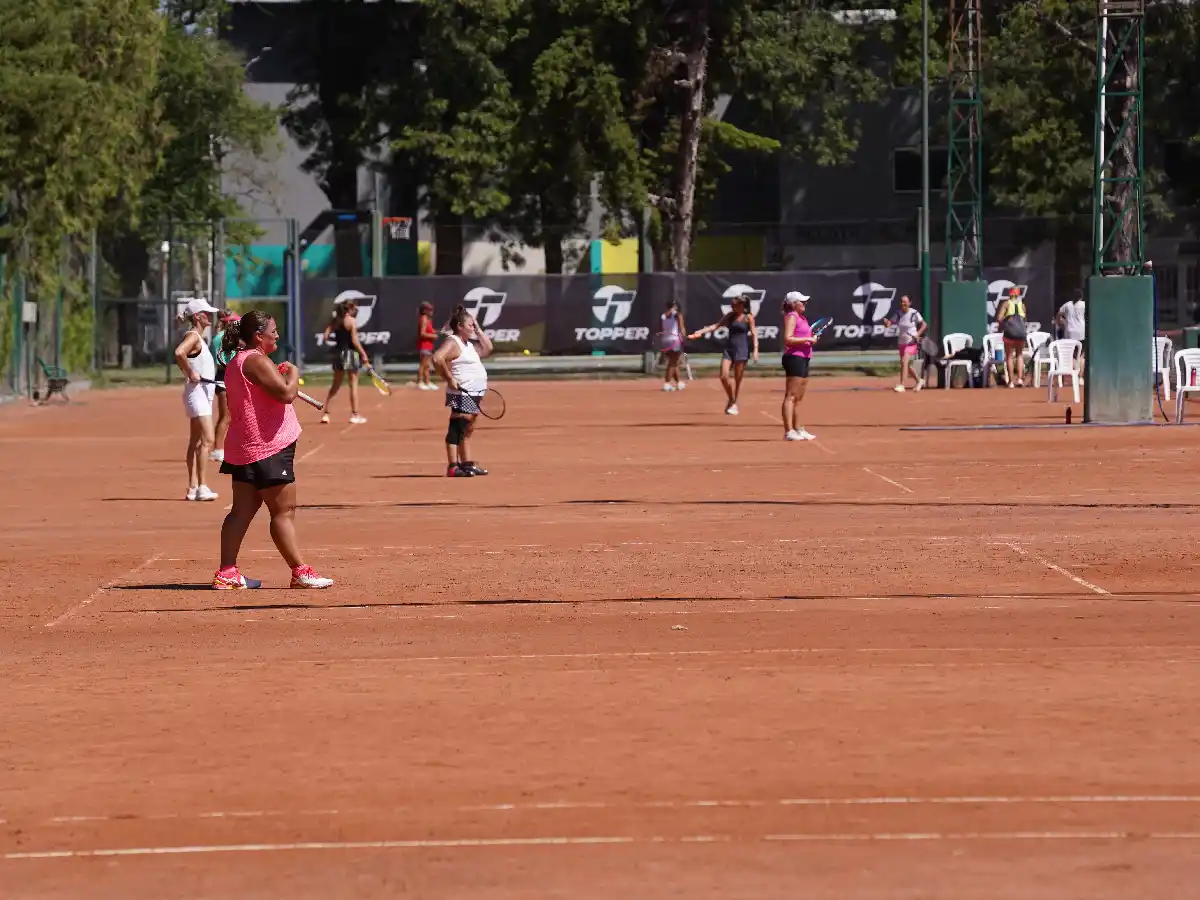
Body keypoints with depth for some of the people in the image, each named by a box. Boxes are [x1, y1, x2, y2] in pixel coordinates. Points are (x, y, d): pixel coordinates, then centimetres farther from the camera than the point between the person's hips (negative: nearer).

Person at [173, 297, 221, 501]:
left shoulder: (198, 337, 15)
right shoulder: (193, 336, -14)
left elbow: (182, 356, 28)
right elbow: (179, 353, -33)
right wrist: (191, 374, -23)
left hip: (203, 393, 10)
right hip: (197, 391, -10)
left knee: (196, 442, 10)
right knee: (207, 440, -15)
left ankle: (192, 488, 12)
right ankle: (201, 487, -18)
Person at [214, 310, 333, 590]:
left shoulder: (235, 362, 17)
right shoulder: (257, 361, -15)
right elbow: (286, 393, -23)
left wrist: (280, 376, 19)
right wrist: (293, 373, -4)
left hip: (244, 449, 10)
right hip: (268, 449, -10)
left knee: (242, 510, 8)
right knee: (284, 511, -5)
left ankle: (226, 573, 5)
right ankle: (300, 572, -3)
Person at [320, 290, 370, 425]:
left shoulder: (334, 321, 6)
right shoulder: (351, 321, -12)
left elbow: (325, 338, 2)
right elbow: (354, 340, -17)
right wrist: (363, 354, -11)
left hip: (338, 353, 6)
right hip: (350, 353, -6)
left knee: (335, 385, 15)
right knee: (353, 384, 2)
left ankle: (326, 413, 11)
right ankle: (354, 415, 2)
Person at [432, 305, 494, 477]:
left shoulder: (468, 344, 19)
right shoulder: (452, 343, -12)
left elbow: (487, 348, 27)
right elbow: (437, 359, -27)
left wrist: (478, 330, 18)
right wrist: (450, 379, -24)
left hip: (473, 395, 11)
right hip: (461, 395, -11)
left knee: (467, 431, 16)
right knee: (457, 429, -12)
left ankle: (467, 464, 23)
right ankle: (453, 467, -15)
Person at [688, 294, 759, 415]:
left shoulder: (748, 317, -1)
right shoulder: (730, 316, 11)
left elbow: (754, 334, -4)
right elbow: (716, 326, 11)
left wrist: (755, 350, -15)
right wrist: (700, 332, 1)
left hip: (741, 350, -4)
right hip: (729, 349, 4)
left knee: (737, 379, -1)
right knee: (724, 376, -8)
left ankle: (734, 403, 13)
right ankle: (731, 400, 12)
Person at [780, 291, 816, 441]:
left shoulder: (801, 318, 19)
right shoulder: (791, 317, -9)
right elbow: (788, 339, -20)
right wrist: (807, 339, -18)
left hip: (803, 359, 10)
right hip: (794, 358, -10)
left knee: (799, 398, 14)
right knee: (791, 396, -12)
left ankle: (798, 429, 19)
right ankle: (789, 431, -16)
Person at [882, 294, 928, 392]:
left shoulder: (914, 314, -11)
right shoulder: (898, 314, 0)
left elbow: (924, 325, -3)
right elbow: (889, 324, -5)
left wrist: (917, 335, -16)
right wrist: (886, 323, -29)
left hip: (912, 342, -6)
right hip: (902, 342, 6)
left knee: (904, 361, -22)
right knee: (908, 365, 17)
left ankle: (901, 385, -23)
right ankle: (919, 381, 40)